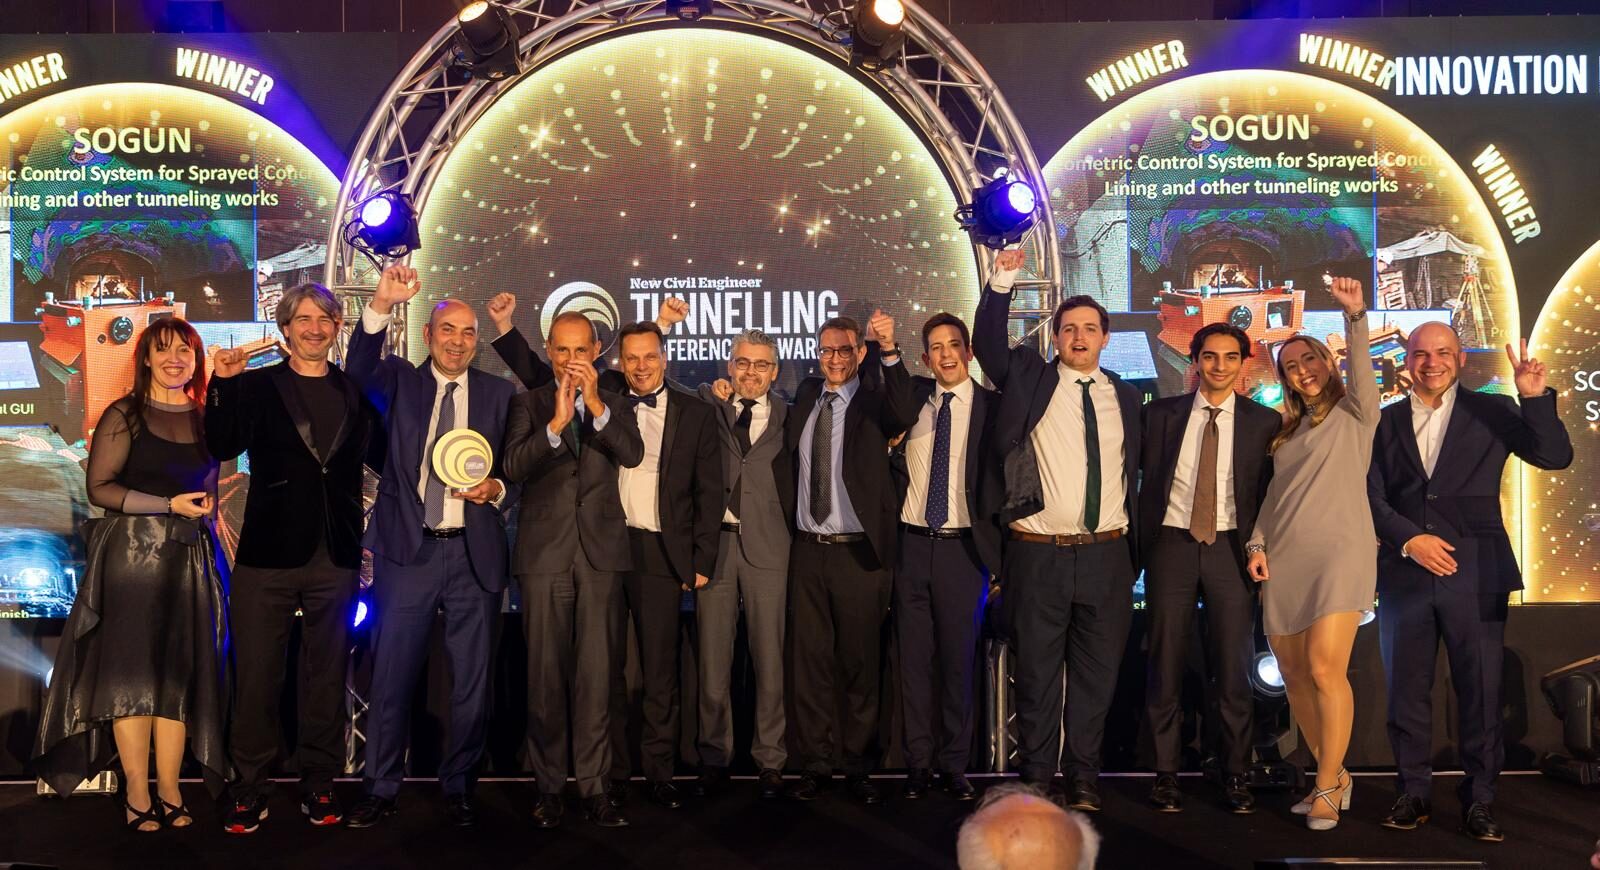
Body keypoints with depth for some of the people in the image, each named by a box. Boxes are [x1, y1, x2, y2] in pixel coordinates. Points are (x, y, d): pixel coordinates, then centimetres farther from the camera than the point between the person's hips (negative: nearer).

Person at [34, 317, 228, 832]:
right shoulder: (124, 415, -1)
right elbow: (99, 487, -7)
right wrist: (170, 505, -13)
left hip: (191, 556, 3)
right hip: (132, 552, -3)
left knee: (179, 672, 3)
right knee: (132, 668, -1)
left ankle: (169, 791, 9)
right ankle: (137, 793, 7)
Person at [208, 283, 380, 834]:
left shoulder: (355, 391, 11)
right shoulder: (256, 386, 4)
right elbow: (223, 447, -9)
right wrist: (223, 383, -18)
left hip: (336, 556, 2)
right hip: (268, 553, -2)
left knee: (327, 674, 9)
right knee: (256, 674, 3)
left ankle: (319, 783, 19)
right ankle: (249, 787, 14)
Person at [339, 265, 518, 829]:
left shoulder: (499, 394, 7)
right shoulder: (400, 381, 6)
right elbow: (359, 369, -15)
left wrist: (495, 488, -12)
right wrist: (382, 305, -29)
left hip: (474, 553, 1)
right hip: (408, 550, 0)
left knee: (472, 680, 8)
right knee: (391, 676, 5)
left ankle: (458, 786, 23)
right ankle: (381, 789, 19)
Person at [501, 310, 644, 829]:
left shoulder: (614, 405, 11)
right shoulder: (529, 404, 7)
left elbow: (632, 454, -8)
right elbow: (513, 466, -8)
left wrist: (594, 403, -18)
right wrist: (557, 421, -21)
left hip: (601, 551, 1)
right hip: (545, 551, 0)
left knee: (596, 673, 1)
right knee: (546, 673, 3)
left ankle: (593, 785, 7)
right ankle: (549, 785, 13)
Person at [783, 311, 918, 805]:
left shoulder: (874, 399, -3)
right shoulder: (806, 396, 10)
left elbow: (905, 417, -26)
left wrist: (890, 352, -36)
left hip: (858, 552, -4)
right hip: (808, 548, 4)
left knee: (860, 662, 6)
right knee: (811, 660, 8)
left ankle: (857, 765, 18)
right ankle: (815, 763, 19)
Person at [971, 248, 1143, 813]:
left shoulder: (1125, 397, 12)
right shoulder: (1029, 380, 5)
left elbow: (1133, 474, 15)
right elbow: (987, 343, -6)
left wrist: (1137, 549, 12)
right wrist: (1001, 284, -17)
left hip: (1107, 556, 3)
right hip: (1039, 555, -2)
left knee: (1097, 672, 9)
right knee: (1037, 674, 5)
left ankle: (1083, 778, 22)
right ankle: (1037, 777, 18)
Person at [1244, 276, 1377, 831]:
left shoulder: (1353, 413, 6)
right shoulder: (1287, 430, 21)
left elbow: (1362, 369, -13)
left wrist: (1355, 315, -27)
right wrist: (1257, 543, 5)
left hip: (1338, 552, -6)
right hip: (1283, 561, 6)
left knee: (1325, 668, -16)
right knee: (1294, 676, 6)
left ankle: (1326, 790, -3)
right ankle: (1333, 775, 22)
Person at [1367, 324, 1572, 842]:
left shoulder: (1491, 412, 7)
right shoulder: (1385, 422, 10)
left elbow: (1554, 456, -4)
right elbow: (1372, 497, 5)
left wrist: (1536, 398, -17)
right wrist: (1409, 539, -9)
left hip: (1474, 574, -1)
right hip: (1405, 575, 2)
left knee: (1481, 692, 2)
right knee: (1407, 690, 7)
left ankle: (1478, 800, 13)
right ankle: (1413, 793, 19)